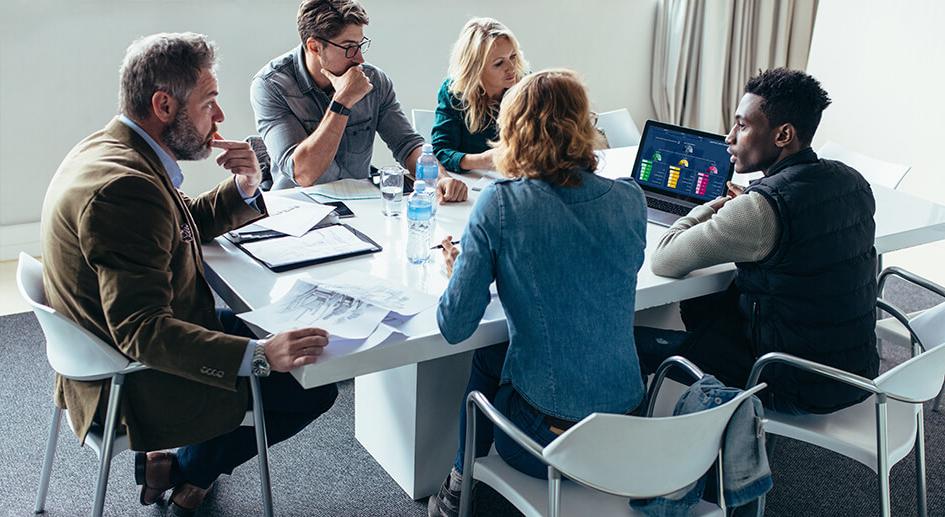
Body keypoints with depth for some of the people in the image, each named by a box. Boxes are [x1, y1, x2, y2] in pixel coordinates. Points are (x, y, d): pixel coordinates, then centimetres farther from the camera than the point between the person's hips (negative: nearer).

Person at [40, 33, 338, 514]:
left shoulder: (110, 148, 3)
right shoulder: (124, 187, -30)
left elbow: (188, 222, 16)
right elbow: (142, 329, -34)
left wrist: (244, 188, -2)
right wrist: (259, 356, -41)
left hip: (111, 357, 10)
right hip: (135, 389, -10)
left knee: (258, 326, 24)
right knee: (315, 384, -7)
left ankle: (169, 459, 24)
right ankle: (187, 473, 14)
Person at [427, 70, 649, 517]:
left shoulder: (500, 203, -16)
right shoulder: (630, 200, -4)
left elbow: (454, 327, -12)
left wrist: (458, 273, 8)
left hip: (548, 435, -4)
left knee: (486, 359, 29)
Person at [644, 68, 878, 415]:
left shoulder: (762, 208, -27)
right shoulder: (852, 181, -1)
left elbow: (663, 262, -19)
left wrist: (708, 210, -1)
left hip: (801, 390, -8)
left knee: (641, 340, 4)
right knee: (705, 302, 23)